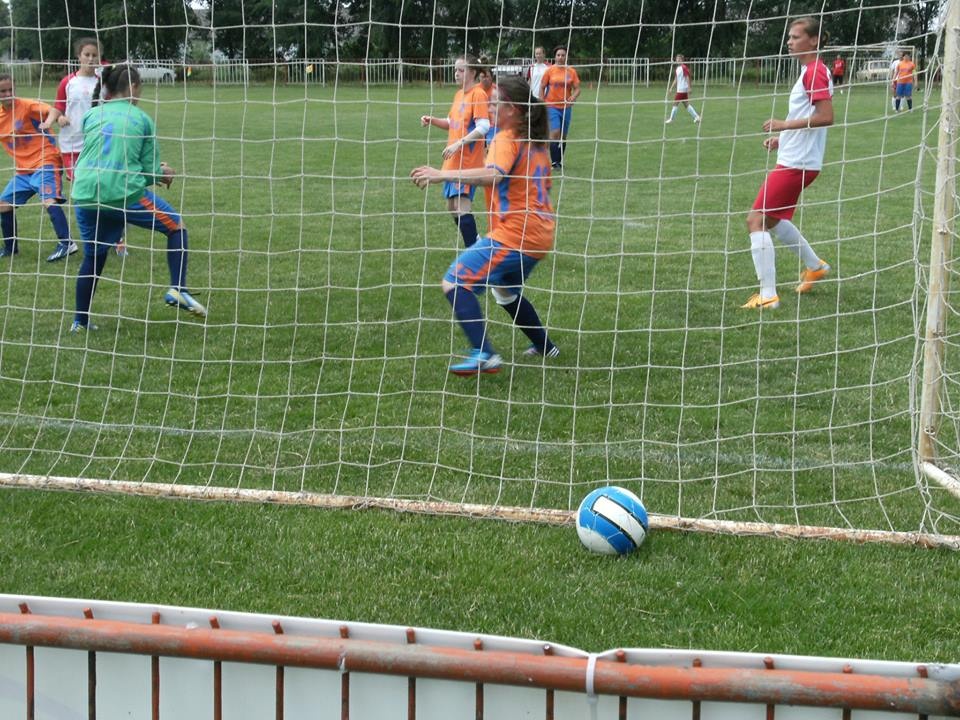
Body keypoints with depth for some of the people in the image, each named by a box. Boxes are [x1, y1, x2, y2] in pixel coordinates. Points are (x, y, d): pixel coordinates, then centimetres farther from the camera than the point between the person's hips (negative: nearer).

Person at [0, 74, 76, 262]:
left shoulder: (27, 106, -12)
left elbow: (51, 111, -28)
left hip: (45, 162, -7)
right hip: (23, 169, 8)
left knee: (49, 200, -26)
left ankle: (66, 243, -26)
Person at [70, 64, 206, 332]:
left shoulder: (92, 116, 14)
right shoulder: (142, 119, 6)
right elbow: (150, 172, 5)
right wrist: (164, 173, 28)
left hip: (85, 195, 4)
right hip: (124, 193, -4)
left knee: (93, 258, 19)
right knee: (176, 226, 14)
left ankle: (80, 322, 25)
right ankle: (177, 290, 0)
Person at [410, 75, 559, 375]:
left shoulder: (507, 139, -11)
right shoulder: (536, 141, 16)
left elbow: (493, 174, -31)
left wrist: (442, 175, -36)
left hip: (514, 234, -10)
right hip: (540, 234, 10)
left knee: (455, 283, -15)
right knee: (505, 290, 33)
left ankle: (484, 354, -27)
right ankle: (544, 347, 43)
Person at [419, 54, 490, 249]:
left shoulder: (478, 94, -12)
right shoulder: (459, 94, 13)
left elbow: (483, 127, -19)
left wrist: (459, 143, -26)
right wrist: (433, 121, 4)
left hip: (468, 161, -9)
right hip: (453, 160, 9)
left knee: (462, 206, -14)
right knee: (452, 207, 13)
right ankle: (472, 245, 24)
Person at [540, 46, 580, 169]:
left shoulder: (571, 71, 3)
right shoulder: (550, 70, -1)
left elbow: (577, 89, 4)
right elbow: (542, 87, 5)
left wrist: (573, 98, -16)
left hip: (566, 107, 3)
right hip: (552, 106, -3)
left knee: (563, 136, 8)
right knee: (555, 132, -16)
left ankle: (559, 161, 21)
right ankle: (554, 161, -12)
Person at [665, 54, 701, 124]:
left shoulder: (684, 68, -12)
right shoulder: (677, 69, 14)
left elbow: (687, 78, -15)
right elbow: (675, 79, 20)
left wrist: (689, 88, -19)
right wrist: (671, 88, 18)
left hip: (682, 90, -9)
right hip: (679, 89, 9)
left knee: (675, 103, -5)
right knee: (686, 104, 10)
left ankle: (671, 119, 2)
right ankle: (696, 117, 13)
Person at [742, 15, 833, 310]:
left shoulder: (815, 72, -15)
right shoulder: (810, 72, 16)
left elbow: (826, 117, -24)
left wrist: (786, 125, -23)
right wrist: (783, 137, 15)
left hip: (796, 164, -11)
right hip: (794, 159, 11)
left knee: (756, 220, -11)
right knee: (772, 220, 25)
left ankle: (767, 295, -12)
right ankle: (815, 266, 38)